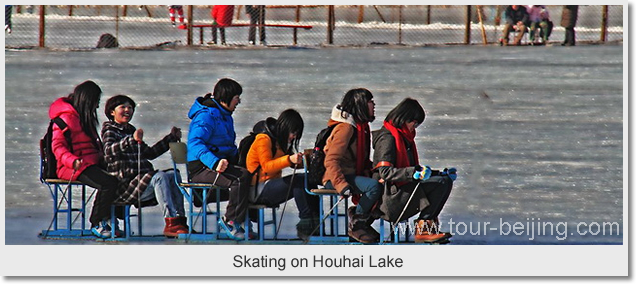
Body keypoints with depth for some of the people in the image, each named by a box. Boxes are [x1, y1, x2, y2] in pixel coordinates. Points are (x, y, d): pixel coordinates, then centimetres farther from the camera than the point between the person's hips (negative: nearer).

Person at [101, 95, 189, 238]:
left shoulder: (131, 130, 26)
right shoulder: (109, 129, 2)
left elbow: (149, 153, 33)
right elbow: (109, 151, -21)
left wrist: (171, 138, 34)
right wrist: (132, 140, -36)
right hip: (124, 185, -8)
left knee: (173, 175, -9)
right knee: (160, 176, -28)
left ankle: (179, 219, -18)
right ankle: (171, 223, -37)